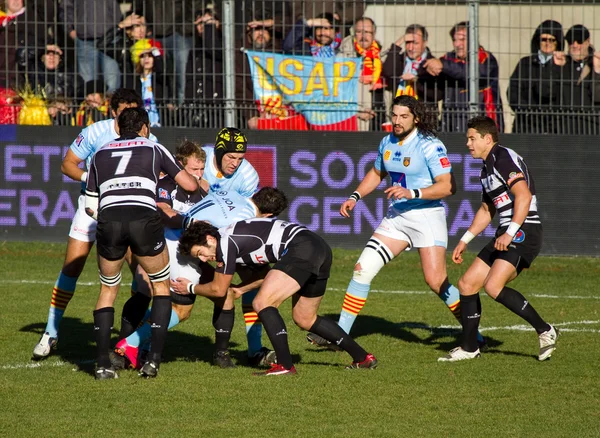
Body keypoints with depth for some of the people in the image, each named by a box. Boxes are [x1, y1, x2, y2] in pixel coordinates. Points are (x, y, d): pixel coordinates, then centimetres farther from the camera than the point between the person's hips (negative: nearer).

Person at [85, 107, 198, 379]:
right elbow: (190, 185, 22)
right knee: (161, 287, 20)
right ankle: (153, 360, 8)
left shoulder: (100, 154, 27)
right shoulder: (153, 148, 21)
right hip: (144, 218, -2)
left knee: (108, 290, 22)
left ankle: (103, 364, 9)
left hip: (109, 220, 2)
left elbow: (91, 207, 26)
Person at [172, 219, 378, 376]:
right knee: (304, 319, 21)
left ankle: (285, 365, -19)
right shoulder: (237, 239, 20)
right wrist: (241, 289, 30)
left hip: (302, 248, -10)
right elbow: (273, 271, 31)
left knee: (262, 304, -14)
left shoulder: (226, 242, -8)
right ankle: (362, 357, 29)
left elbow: (218, 289, 0)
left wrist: (190, 288, 16)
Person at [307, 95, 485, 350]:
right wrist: (355, 197, 15)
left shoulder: (429, 146, -14)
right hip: (396, 216, 7)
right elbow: (377, 173, 27)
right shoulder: (387, 143, 8)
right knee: (363, 268, -2)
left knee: (436, 281, -14)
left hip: (427, 215, -7)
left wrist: (412, 193, -28)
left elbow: (448, 186, -20)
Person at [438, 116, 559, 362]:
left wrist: (510, 232, -30)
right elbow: (487, 210, 32)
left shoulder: (504, 159, -11)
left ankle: (545, 331, -14)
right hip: (506, 237, 10)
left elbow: (523, 195, -24)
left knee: (493, 286, -25)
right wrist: (465, 241, 30)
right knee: (467, 284, 8)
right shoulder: (487, 167, 20)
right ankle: (469, 348, 16)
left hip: (523, 233, -10)